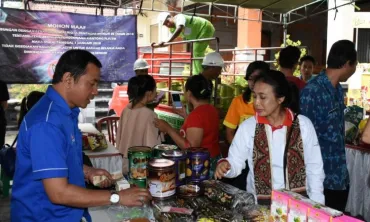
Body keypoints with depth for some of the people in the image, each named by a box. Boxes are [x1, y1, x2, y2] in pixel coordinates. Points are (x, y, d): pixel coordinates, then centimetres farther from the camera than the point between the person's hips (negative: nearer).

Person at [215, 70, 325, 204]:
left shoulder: (303, 124, -3)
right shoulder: (247, 127, -3)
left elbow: (315, 168, 3)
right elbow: (235, 163, 2)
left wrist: (316, 205, 1)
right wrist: (226, 166, -18)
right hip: (259, 203, 1)